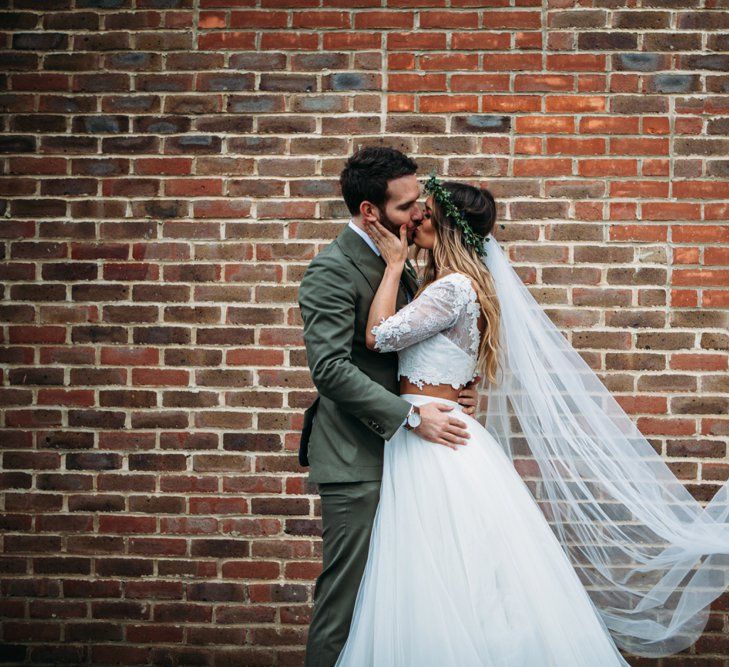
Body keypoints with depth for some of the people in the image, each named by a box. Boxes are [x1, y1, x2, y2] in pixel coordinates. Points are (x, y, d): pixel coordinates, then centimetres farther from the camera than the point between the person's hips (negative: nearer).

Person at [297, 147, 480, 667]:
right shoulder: (332, 270, -14)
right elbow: (330, 367, -23)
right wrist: (412, 417, -23)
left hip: (397, 449, 8)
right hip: (357, 458, -8)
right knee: (348, 590, -4)